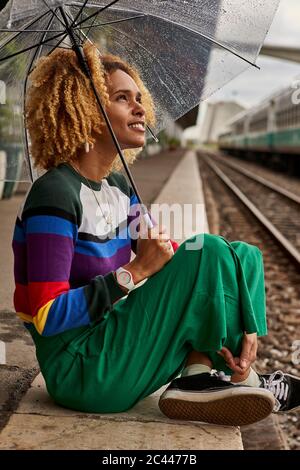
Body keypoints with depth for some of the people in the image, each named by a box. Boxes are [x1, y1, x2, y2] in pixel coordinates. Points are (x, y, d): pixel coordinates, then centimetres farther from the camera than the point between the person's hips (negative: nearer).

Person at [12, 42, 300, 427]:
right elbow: (47, 317, -22)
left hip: (115, 347, 9)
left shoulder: (120, 189, 9)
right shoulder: (54, 194, -18)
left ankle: (200, 375, -9)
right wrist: (136, 271, -20)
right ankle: (244, 381, 0)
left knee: (243, 255, 5)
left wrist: (242, 329, -8)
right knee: (208, 252, -19)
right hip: (80, 372, -8)